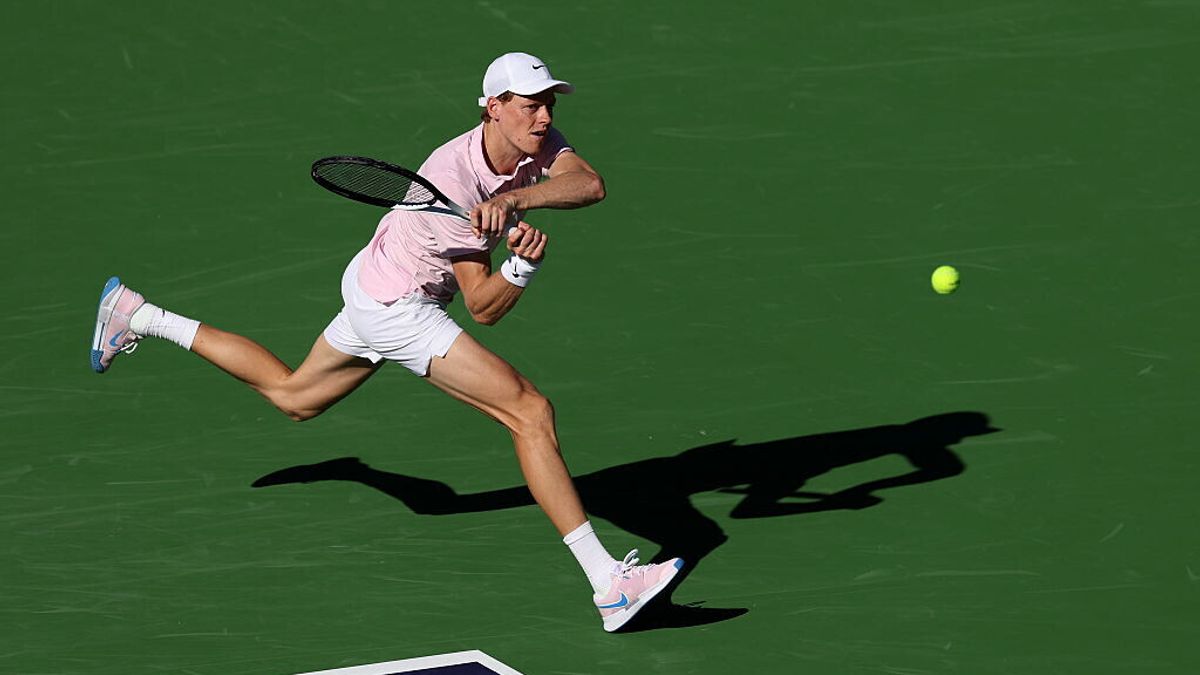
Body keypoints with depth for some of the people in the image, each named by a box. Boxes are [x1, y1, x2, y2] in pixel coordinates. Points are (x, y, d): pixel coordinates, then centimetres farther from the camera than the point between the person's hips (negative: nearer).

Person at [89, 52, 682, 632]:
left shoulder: (539, 143, -11)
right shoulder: (452, 178, -31)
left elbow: (590, 184, -29)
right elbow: (484, 307, -27)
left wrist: (516, 197, -43)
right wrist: (523, 263, -46)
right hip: (396, 307, -9)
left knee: (293, 396, 29)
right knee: (531, 412, -19)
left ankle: (138, 317, 40)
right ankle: (608, 585, -20)